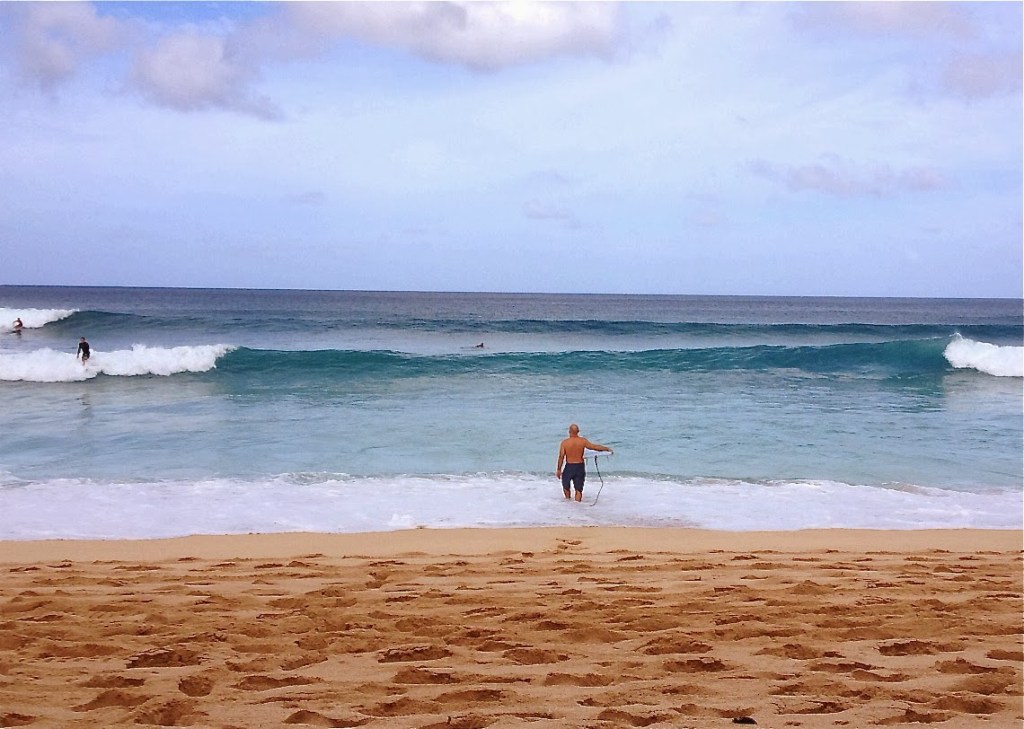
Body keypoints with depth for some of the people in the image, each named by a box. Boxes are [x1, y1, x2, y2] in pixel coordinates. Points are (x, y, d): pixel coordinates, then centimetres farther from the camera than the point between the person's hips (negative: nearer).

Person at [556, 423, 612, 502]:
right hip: (580, 467, 1)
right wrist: (607, 448, 12)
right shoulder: (583, 441, -7)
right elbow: (595, 447, -1)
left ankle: (568, 499, 35)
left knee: (565, 484, 25)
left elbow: (561, 457, -9)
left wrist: (558, 469, -1)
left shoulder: (565, 442, -10)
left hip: (569, 466, -1)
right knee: (578, 489, 9)